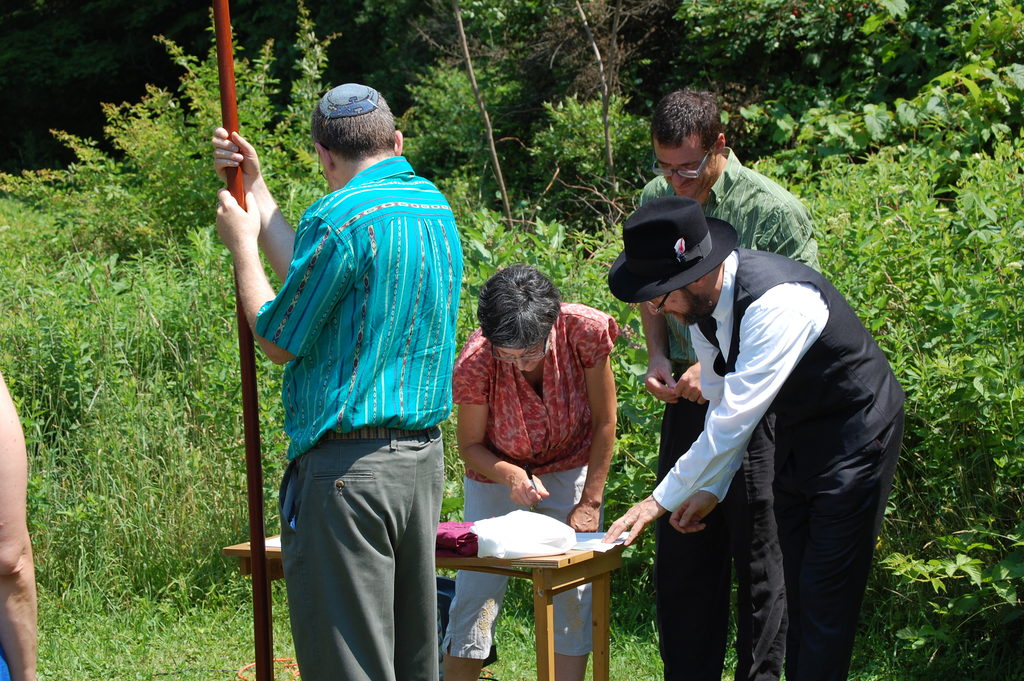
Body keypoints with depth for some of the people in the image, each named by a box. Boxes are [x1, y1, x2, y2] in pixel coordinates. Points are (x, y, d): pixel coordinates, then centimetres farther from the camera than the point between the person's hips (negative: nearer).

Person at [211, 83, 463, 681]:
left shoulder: (341, 217, -14)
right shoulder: (434, 205, 11)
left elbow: (279, 339, -5)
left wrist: (241, 241, 7)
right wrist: (255, 187, 23)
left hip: (350, 467, -8)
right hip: (425, 457, 9)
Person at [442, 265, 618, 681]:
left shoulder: (585, 331, -29)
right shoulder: (474, 362, -30)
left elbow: (604, 423, -15)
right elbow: (470, 445, -14)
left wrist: (590, 503, -14)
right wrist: (510, 475, -34)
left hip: (571, 466, 1)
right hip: (498, 472, -1)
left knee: (574, 593, -8)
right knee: (476, 592, -7)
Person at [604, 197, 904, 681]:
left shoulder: (777, 304, -34)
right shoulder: (703, 299, -7)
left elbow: (735, 419, -34)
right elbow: (721, 400, 6)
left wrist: (663, 499, -28)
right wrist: (711, 488, 2)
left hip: (853, 436, -8)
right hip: (793, 436, 8)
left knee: (826, 600, -7)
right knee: (797, 590, 13)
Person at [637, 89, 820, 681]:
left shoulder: (774, 210, -14)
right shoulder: (656, 199, 4)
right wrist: (658, 356, 1)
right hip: (688, 401, 6)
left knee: (760, 559, 3)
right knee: (680, 554, 12)